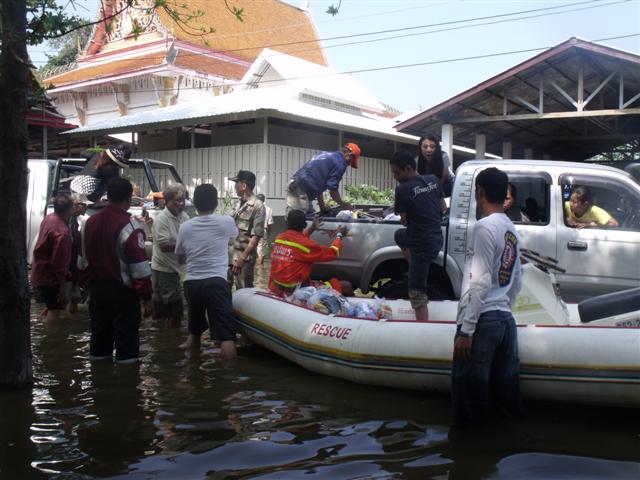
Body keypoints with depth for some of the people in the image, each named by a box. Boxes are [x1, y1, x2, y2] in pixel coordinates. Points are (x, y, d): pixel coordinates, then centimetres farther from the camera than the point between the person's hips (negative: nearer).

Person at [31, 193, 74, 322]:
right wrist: (62, 285, -17)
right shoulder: (62, 232, -30)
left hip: (41, 271, 9)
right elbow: (59, 261, -26)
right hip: (49, 276, -9)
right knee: (55, 309, 2)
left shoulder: (49, 217, -3)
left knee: (52, 306, 24)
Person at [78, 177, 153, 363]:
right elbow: (139, 266, -18)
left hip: (97, 288, 7)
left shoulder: (90, 222, 7)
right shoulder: (129, 226, -17)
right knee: (126, 334, -1)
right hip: (122, 290, -7)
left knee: (100, 330, 17)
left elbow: (83, 260, 15)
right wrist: (147, 297, -14)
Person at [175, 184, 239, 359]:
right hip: (215, 282, -5)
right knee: (226, 334, -7)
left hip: (191, 282, 5)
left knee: (194, 330, 21)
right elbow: (234, 236, 25)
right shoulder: (226, 222, 0)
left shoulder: (185, 227, 8)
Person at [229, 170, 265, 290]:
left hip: (244, 256, -8)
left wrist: (242, 257, -21)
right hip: (230, 254, 8)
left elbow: (257, 236, -17)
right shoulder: (239, 204, 12)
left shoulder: (257, 206, -12)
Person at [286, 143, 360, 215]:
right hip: (301, 191, -10)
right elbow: (332, 189, -9)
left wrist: (322, 206, 26)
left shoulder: (326, 155, 22)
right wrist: (343, 204, 8)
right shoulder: (340, 163, -6)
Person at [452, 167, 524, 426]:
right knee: (506, 387, 13)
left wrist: (465, 330, -16)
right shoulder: (512, 230, 15)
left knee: (470, 389, -1)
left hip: (482, 320, -8)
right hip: (506, 319, 9)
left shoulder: (485, 227, -11)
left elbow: (479, 282, -16)